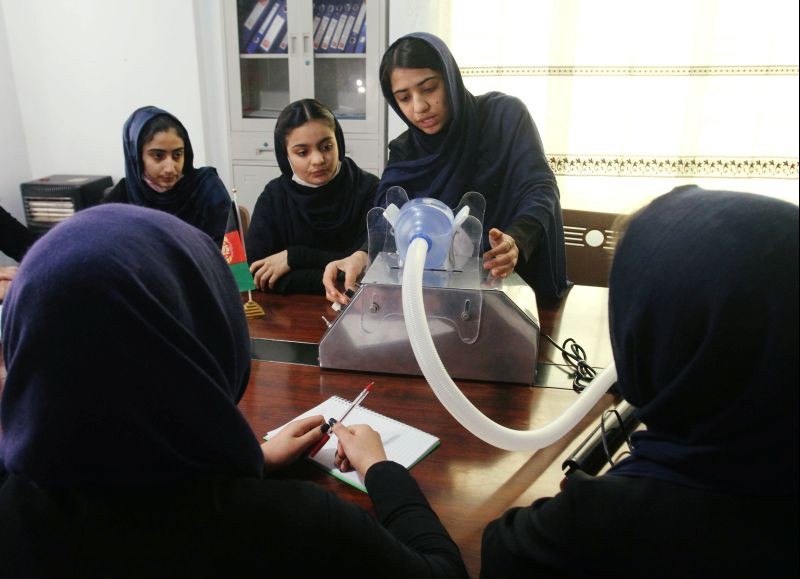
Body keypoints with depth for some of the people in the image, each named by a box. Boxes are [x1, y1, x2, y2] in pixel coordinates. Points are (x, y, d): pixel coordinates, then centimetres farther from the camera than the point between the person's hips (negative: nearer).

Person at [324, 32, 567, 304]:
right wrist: (363, 256, -32)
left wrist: (515, 241, -36)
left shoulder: (506, 115, -6)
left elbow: (540, 190, -14)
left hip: (517, 282, -2)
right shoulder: (405, 151, 3)